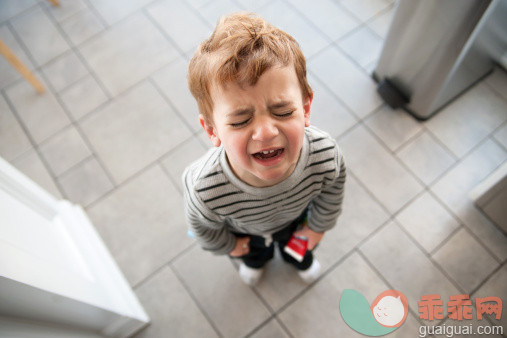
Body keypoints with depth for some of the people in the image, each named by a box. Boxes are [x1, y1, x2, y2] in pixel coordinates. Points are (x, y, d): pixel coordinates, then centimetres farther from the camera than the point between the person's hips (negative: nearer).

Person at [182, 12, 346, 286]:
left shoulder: (326, 156, -43)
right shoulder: (204, 189, -48)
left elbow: (331, 193, -15)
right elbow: (203, 227, -20)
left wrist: (319, 225, 2)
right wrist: (226, 245, 0)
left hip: (296, 218, 1)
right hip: (244, 230, -1)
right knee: (251, 250, 35)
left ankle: (301, 258, 74)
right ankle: (256, 260, 73)